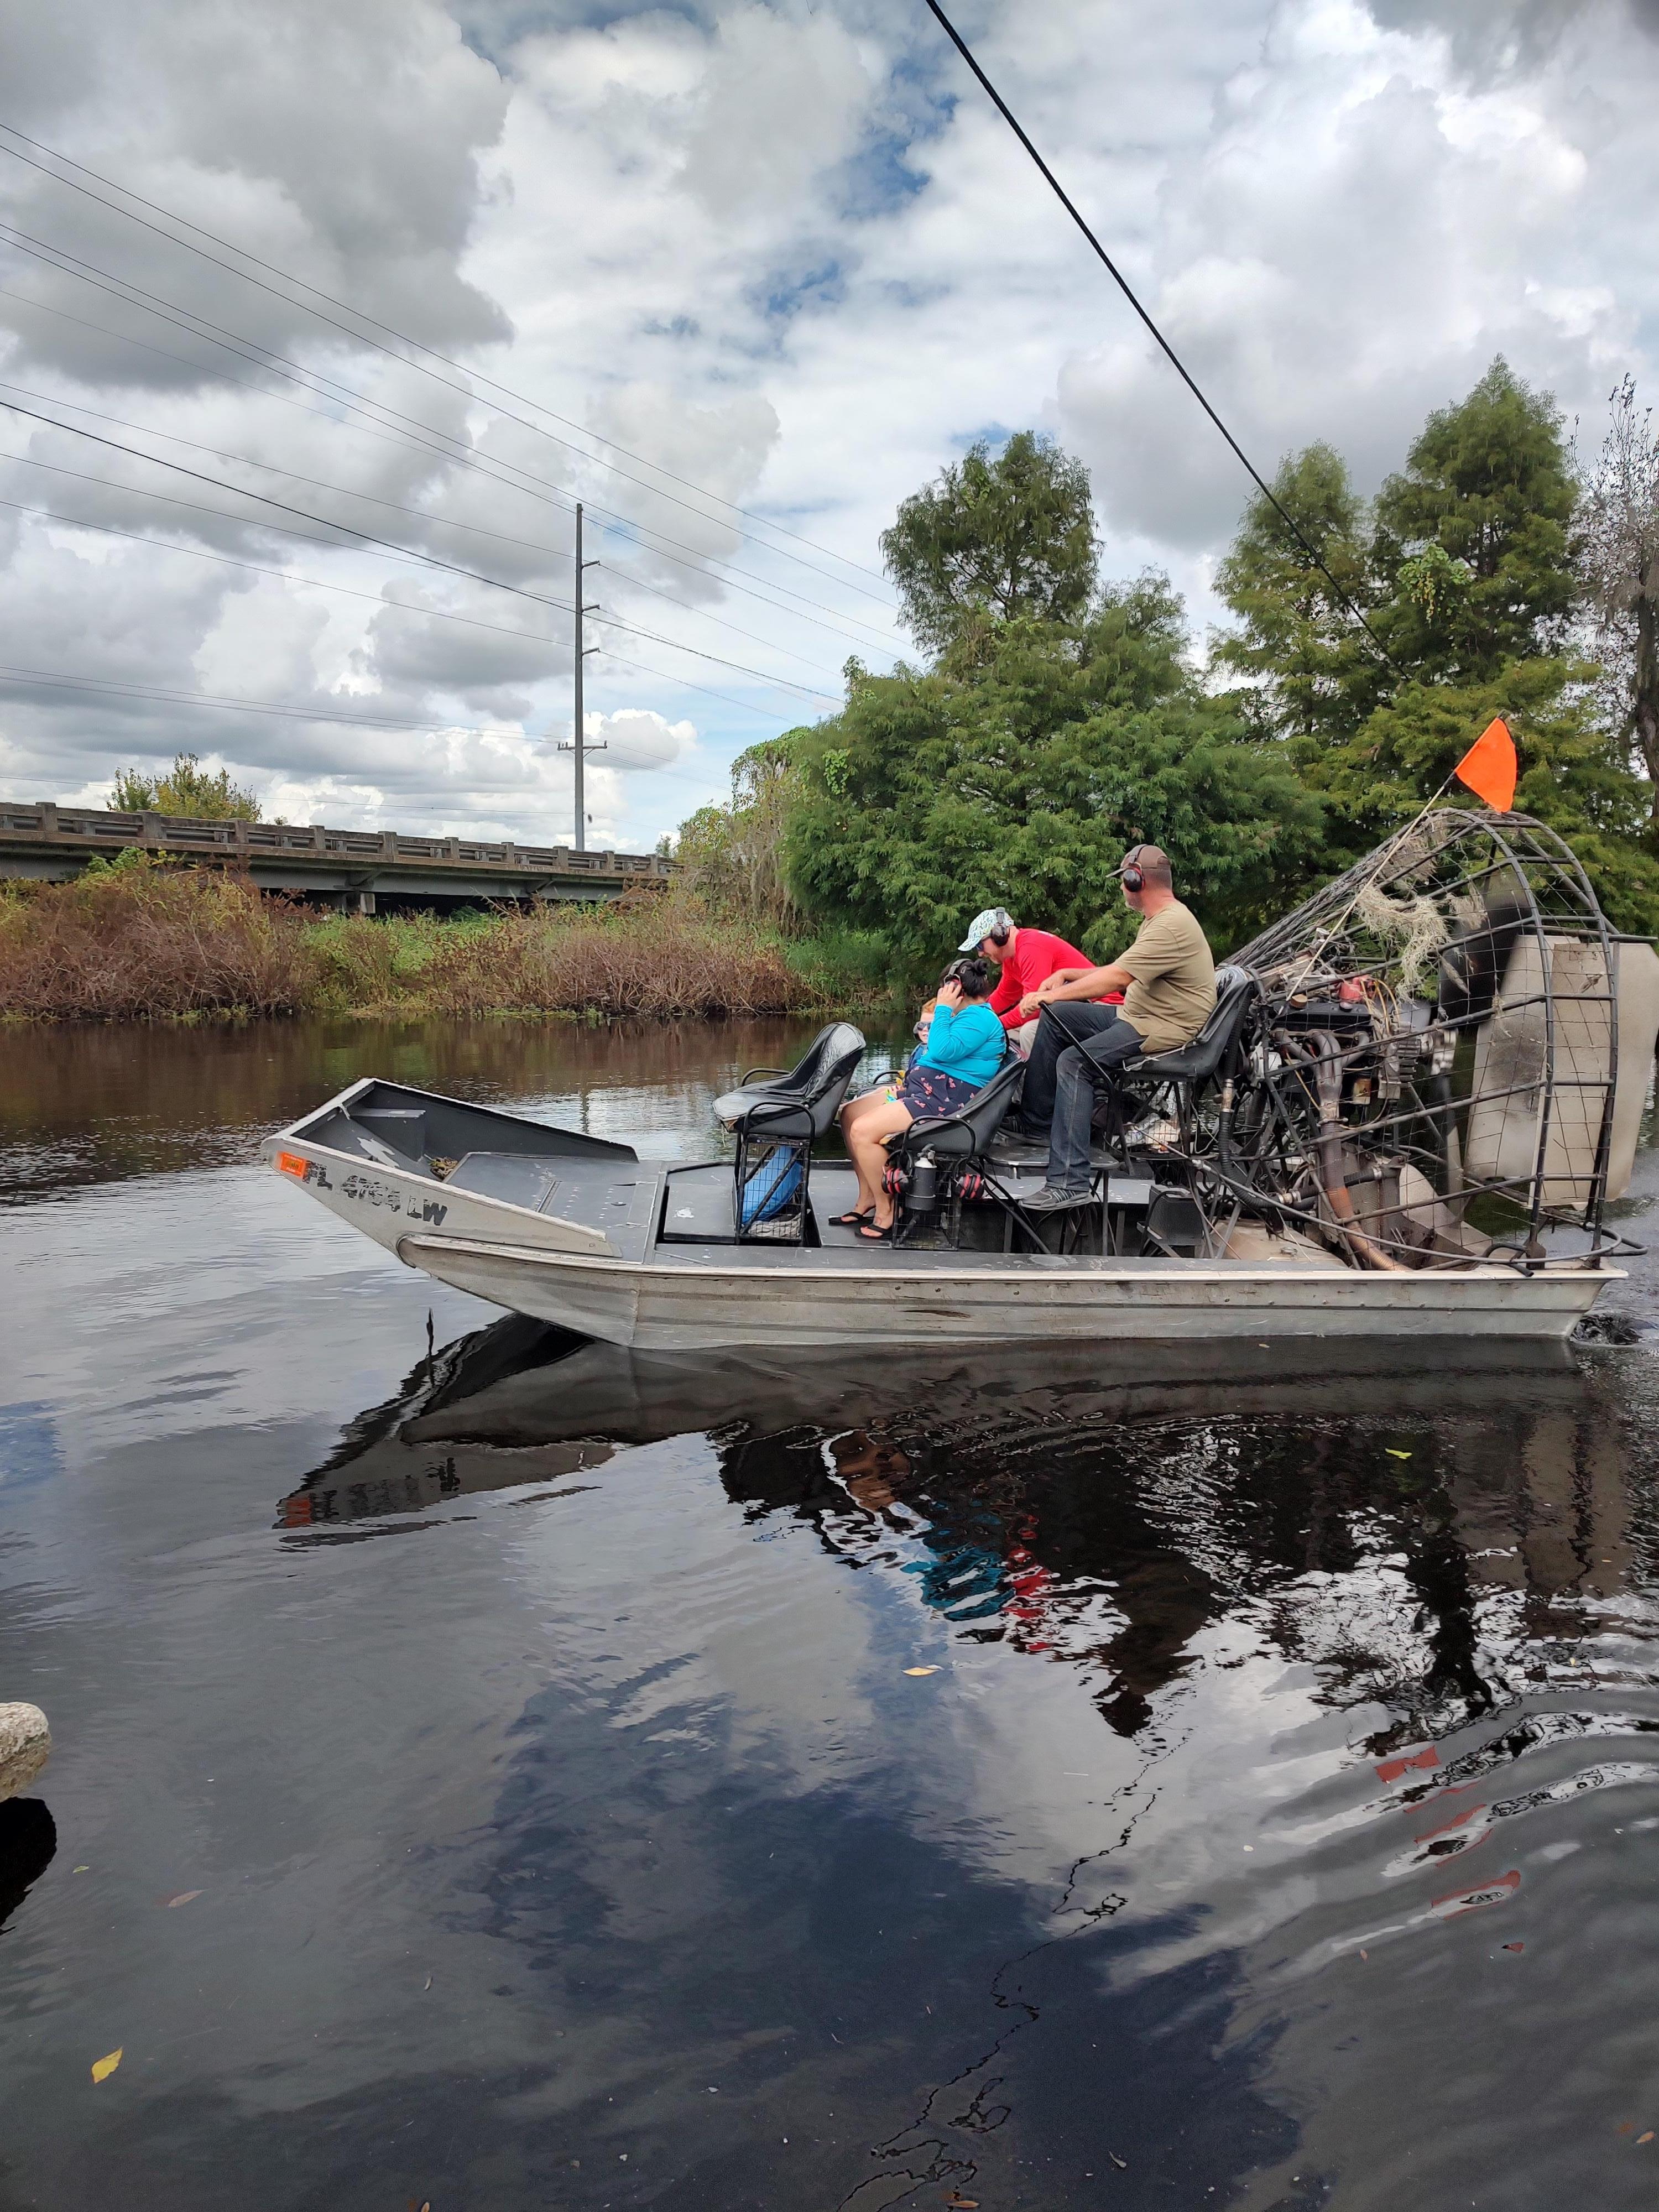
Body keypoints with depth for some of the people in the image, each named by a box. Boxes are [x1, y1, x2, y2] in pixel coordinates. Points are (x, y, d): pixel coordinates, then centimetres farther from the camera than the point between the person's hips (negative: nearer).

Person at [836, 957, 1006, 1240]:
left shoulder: (980, 1018, -14)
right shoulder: (973, 1015, 19)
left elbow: (943, 1051, -27)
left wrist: (943, 1009, -16)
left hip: (945, 1101, -12)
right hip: (921, 1090, 12)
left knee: (863, 1131, -23)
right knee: (850, 1114, 10)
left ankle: (886, 1211, -12)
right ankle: (867, 1199, 13)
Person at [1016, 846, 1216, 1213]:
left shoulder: (1172, 926, -20)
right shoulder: (1156, 920, 15)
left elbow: (1117, 978, -27)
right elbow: (1122, 973, 22)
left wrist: (1054, 994, -21)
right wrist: (1068, 975, 11)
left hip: (1165, 1031, -11)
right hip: (1135, 1017, 11)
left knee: (1074, 1062, -27)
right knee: (1055, 1016, 9)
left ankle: (1069, 1183, -31)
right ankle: (1031, 1116, 12)